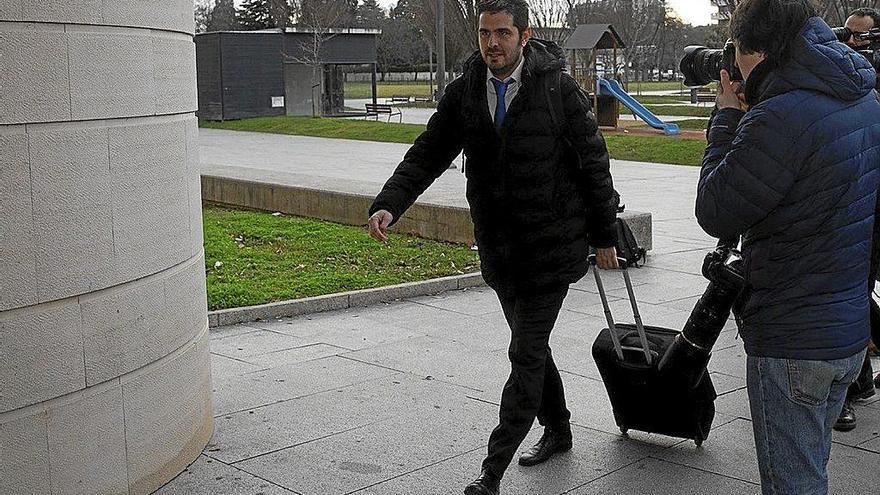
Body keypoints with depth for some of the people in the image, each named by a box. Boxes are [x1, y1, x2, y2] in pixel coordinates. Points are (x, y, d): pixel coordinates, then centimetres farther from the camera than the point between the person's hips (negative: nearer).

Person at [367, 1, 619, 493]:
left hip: (551, 246, -5)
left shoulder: (559, 88, -11)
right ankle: (558, 430, 41)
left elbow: (594, 162, -5)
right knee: (530, 346, 19)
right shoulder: (464, 92, 1)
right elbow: (427, 155, -1)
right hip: (499, 248, 5)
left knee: (527, 354, -3)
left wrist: (604, 236, -1)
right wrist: (389, 204, -18)